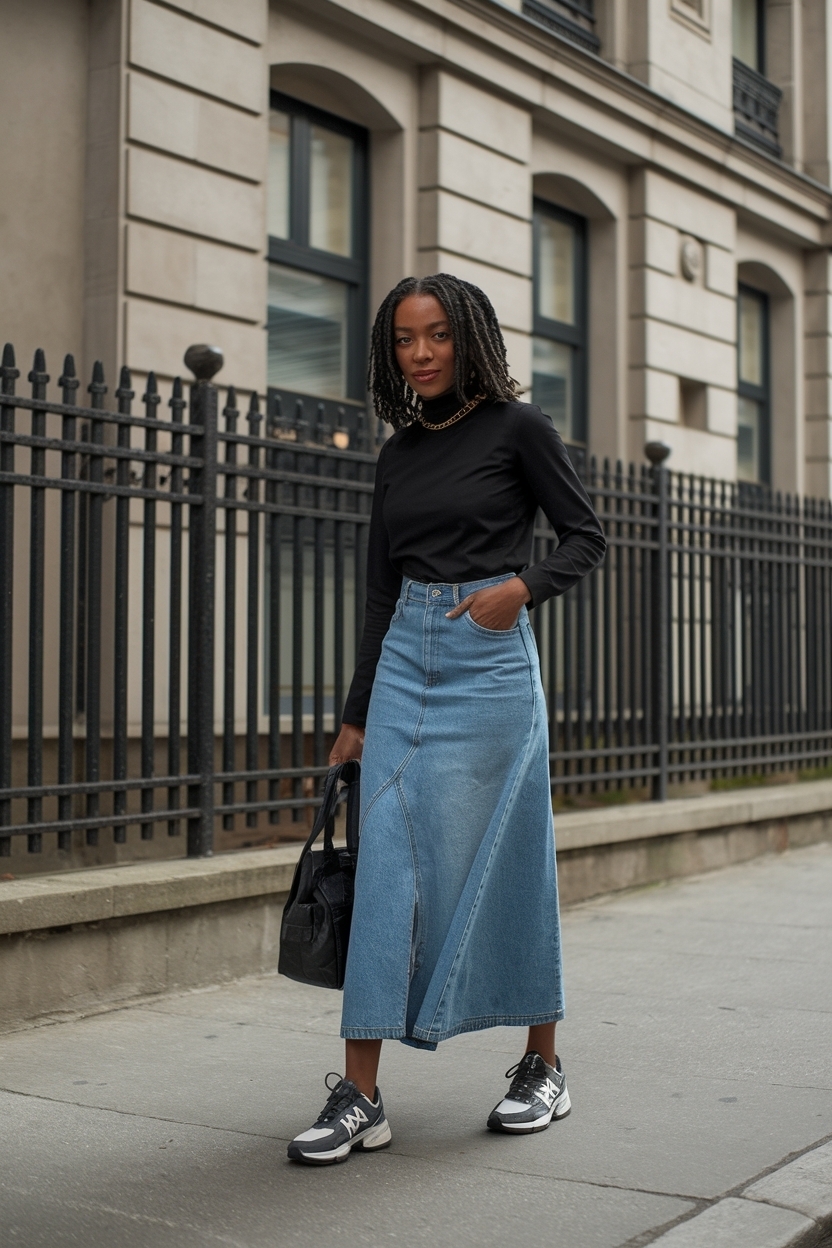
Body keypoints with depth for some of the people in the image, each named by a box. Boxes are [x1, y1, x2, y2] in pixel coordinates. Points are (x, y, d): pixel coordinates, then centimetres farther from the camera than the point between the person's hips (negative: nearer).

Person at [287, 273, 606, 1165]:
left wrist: (523, 585, -17)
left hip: (490, 659, -4)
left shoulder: (516, 427, 0)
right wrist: (355, 715, 15)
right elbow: (380, 589, 16)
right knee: (388, 864, -3)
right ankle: (360, 1095, -2)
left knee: (500, 862, 1)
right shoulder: (398, 455, 14)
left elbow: (586, 538, 3)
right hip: (405, 659, 4)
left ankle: (542, 1066, 20)